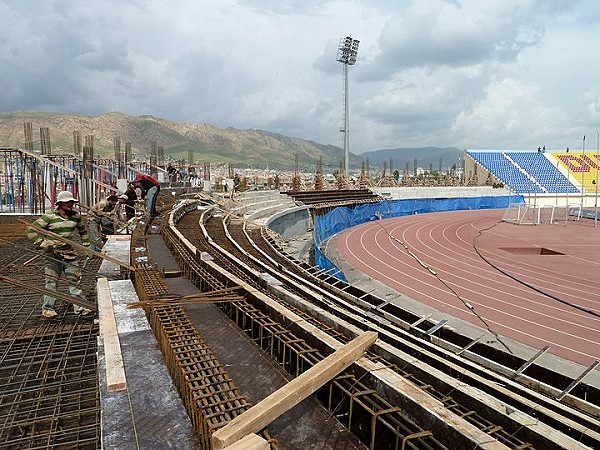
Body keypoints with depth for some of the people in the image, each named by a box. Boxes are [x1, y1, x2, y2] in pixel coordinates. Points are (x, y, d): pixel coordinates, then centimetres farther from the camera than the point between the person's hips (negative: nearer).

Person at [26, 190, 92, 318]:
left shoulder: (76, 216, 5)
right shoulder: (49, 217, -9)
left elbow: (83, 230, 22)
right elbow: (31, 230, -6)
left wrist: (85, 244, 14)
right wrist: (41, 242, -14)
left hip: (70, 254, 4)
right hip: (53, 255, -3)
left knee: (74, 280, 4)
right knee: (51, 281, 2)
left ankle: (79, 306, 11)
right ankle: (48, 308, 17)